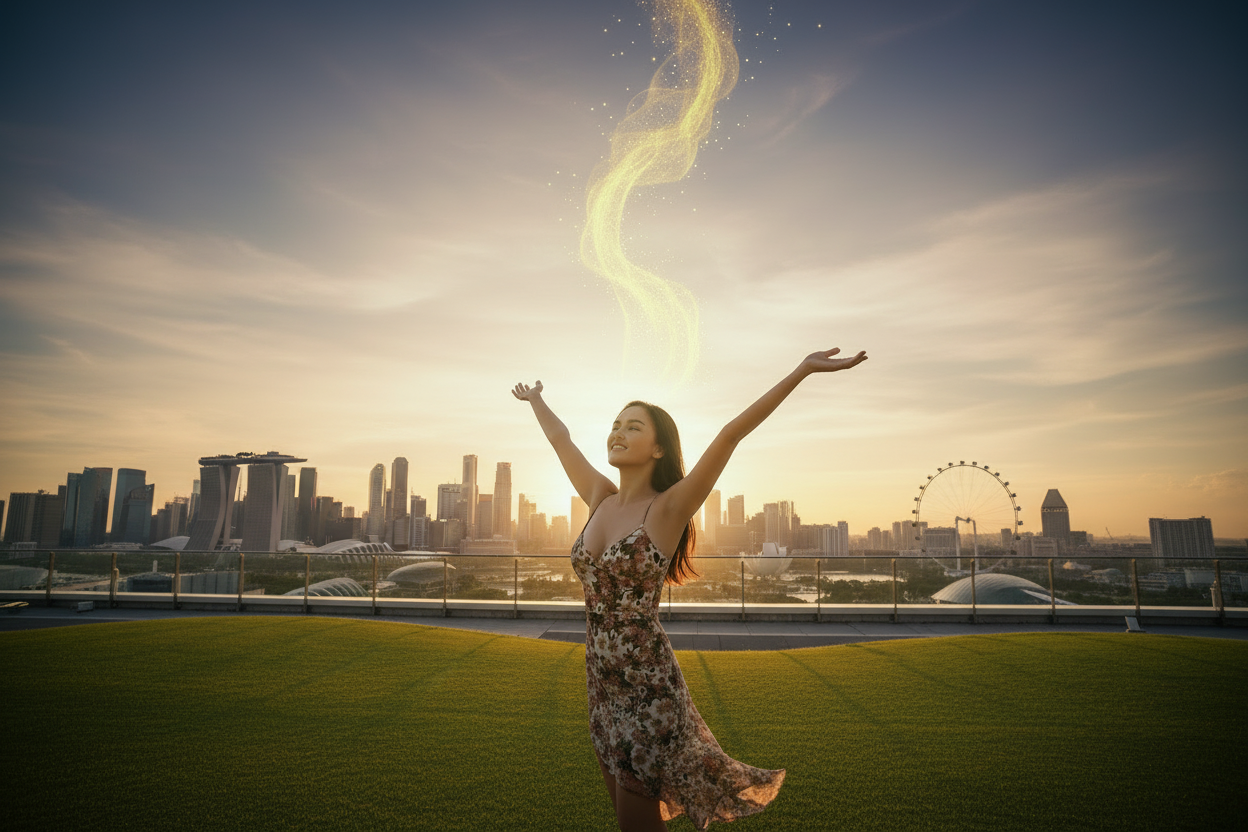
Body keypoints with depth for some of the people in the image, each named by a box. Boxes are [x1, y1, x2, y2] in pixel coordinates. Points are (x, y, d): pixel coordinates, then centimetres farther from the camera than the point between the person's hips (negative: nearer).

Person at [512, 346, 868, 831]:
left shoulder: (668, 509, -14)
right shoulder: (600, 499, 2)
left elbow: (729, 435, -23)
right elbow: (560, 438, 17)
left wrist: (802, 371, -30)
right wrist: (535, 400, 31)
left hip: (648, 685, -6)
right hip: (602, 683, 6)